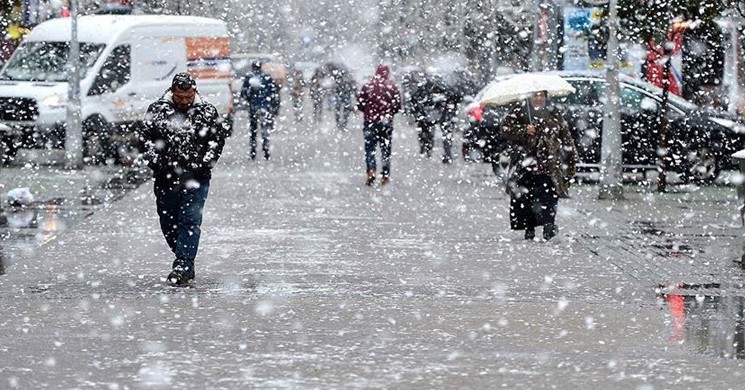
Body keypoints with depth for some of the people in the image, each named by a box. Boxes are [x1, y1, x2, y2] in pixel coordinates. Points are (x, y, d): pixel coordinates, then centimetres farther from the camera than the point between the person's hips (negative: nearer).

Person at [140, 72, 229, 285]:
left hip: (196, 179, -2)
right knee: (168, 224, 9)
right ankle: (185, 262, 24)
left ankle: (182, 267, -13)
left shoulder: (207, 112, 1)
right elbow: (146, 138, 7)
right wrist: (155, 161, -6)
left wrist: (205, 163, -4)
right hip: (165, 178, 2)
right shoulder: (157, 111, 2)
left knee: (190, 221, -11)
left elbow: (219, 138, 7)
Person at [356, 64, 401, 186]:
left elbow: (359, 104, -2)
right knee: (385, 149, 11)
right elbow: (398, 106, -2)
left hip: (370, 121, -1)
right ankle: (386, 175, 10)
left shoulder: (367, 86, -5)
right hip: (386, 122, 1)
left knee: (370, 148, 5)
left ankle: (371, 172, -14)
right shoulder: (392, 86, -4)